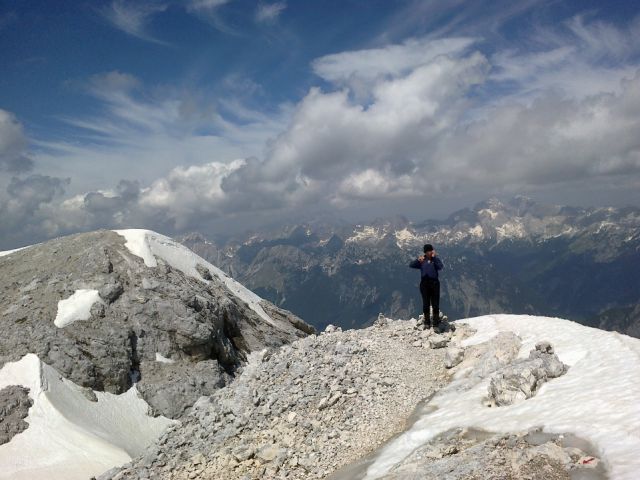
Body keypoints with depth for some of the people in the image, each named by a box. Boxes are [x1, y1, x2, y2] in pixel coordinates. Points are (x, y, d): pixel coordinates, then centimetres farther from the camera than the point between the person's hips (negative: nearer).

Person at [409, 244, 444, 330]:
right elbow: (411, 265, -2)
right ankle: (427, 323, 18)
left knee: (435, 304, -2)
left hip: (434, 282, -2)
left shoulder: (436, 259, 4)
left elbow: (440, 267, -15)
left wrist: (434, 257, -16)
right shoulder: (422, 260, 8)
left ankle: (436, 324, 3)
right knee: (425, 304, 8)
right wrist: (418, 260, -19)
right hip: (424, 283, 2)